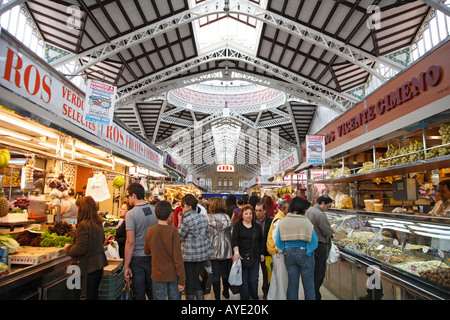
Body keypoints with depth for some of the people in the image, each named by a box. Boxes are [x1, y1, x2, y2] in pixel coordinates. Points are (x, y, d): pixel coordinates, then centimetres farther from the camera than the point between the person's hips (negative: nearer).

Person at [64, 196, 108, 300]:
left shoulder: (83, 225, -20)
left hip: (88, 268, -8)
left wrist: (68, 248, -1)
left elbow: (79, 249, -21)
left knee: (85, 296, 5)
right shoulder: (99, 224, 5)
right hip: (99, 266, 8)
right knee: (94, 295, 20)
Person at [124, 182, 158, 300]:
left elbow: (130, 242, -17)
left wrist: (126, 266, -10)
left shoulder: (131, 214, -14)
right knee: (153, 292, 18)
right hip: (154, 257, 5)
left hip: (138, 258, -4)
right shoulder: (156, 211, 0)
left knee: (139, 294, 10)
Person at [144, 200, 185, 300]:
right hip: (173, 276, -2)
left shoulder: (150, 231, -7)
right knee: (174, 298, 13)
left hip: (158, 276, 2)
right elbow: (178, 256, -15)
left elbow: (146, 252, 9)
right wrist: (181, 280, -8)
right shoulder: (173, 231, -15)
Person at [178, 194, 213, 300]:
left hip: (189, 254, -6)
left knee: (189, 280, 9)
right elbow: (207, 234, 11)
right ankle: (200, 297, 19)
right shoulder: (203, 217, 3)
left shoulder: (187, 220, -17)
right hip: (203, 252, 6)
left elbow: (180, 237, -10)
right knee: (196, 277, 18)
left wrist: (180, 222, -2)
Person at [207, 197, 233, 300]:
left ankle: (217, 296, 12)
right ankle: (226, 293, 35)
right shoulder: (227, 217, -4)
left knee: (216, 274, 7)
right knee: (225, 272, 18)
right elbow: (230, 233, 3)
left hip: (214, 250, -3)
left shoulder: (208, 217, -12)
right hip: (226, 250, 3)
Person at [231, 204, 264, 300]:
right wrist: (236, 252, -19)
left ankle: (255, 297, 22)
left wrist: (262, 254, 14)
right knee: (243, 280, -1)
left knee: (254, 280, 3)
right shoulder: (238, 225, 3)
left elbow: (261, 241, 19)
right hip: (242, 256, -2)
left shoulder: (257, 226, 13)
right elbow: (234, 240, -7)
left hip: (255, 257, 2)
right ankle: (245, 298, 13)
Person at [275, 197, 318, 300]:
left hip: (289, 254, 4)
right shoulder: (306, 222, -14)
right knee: (308, 285, 12)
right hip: (304, 254, -3)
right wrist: (309, 251, 7)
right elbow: (313, 241, -10)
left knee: (292, 284, 15)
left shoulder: (282, 222, -3)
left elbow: (279, 242, 1)